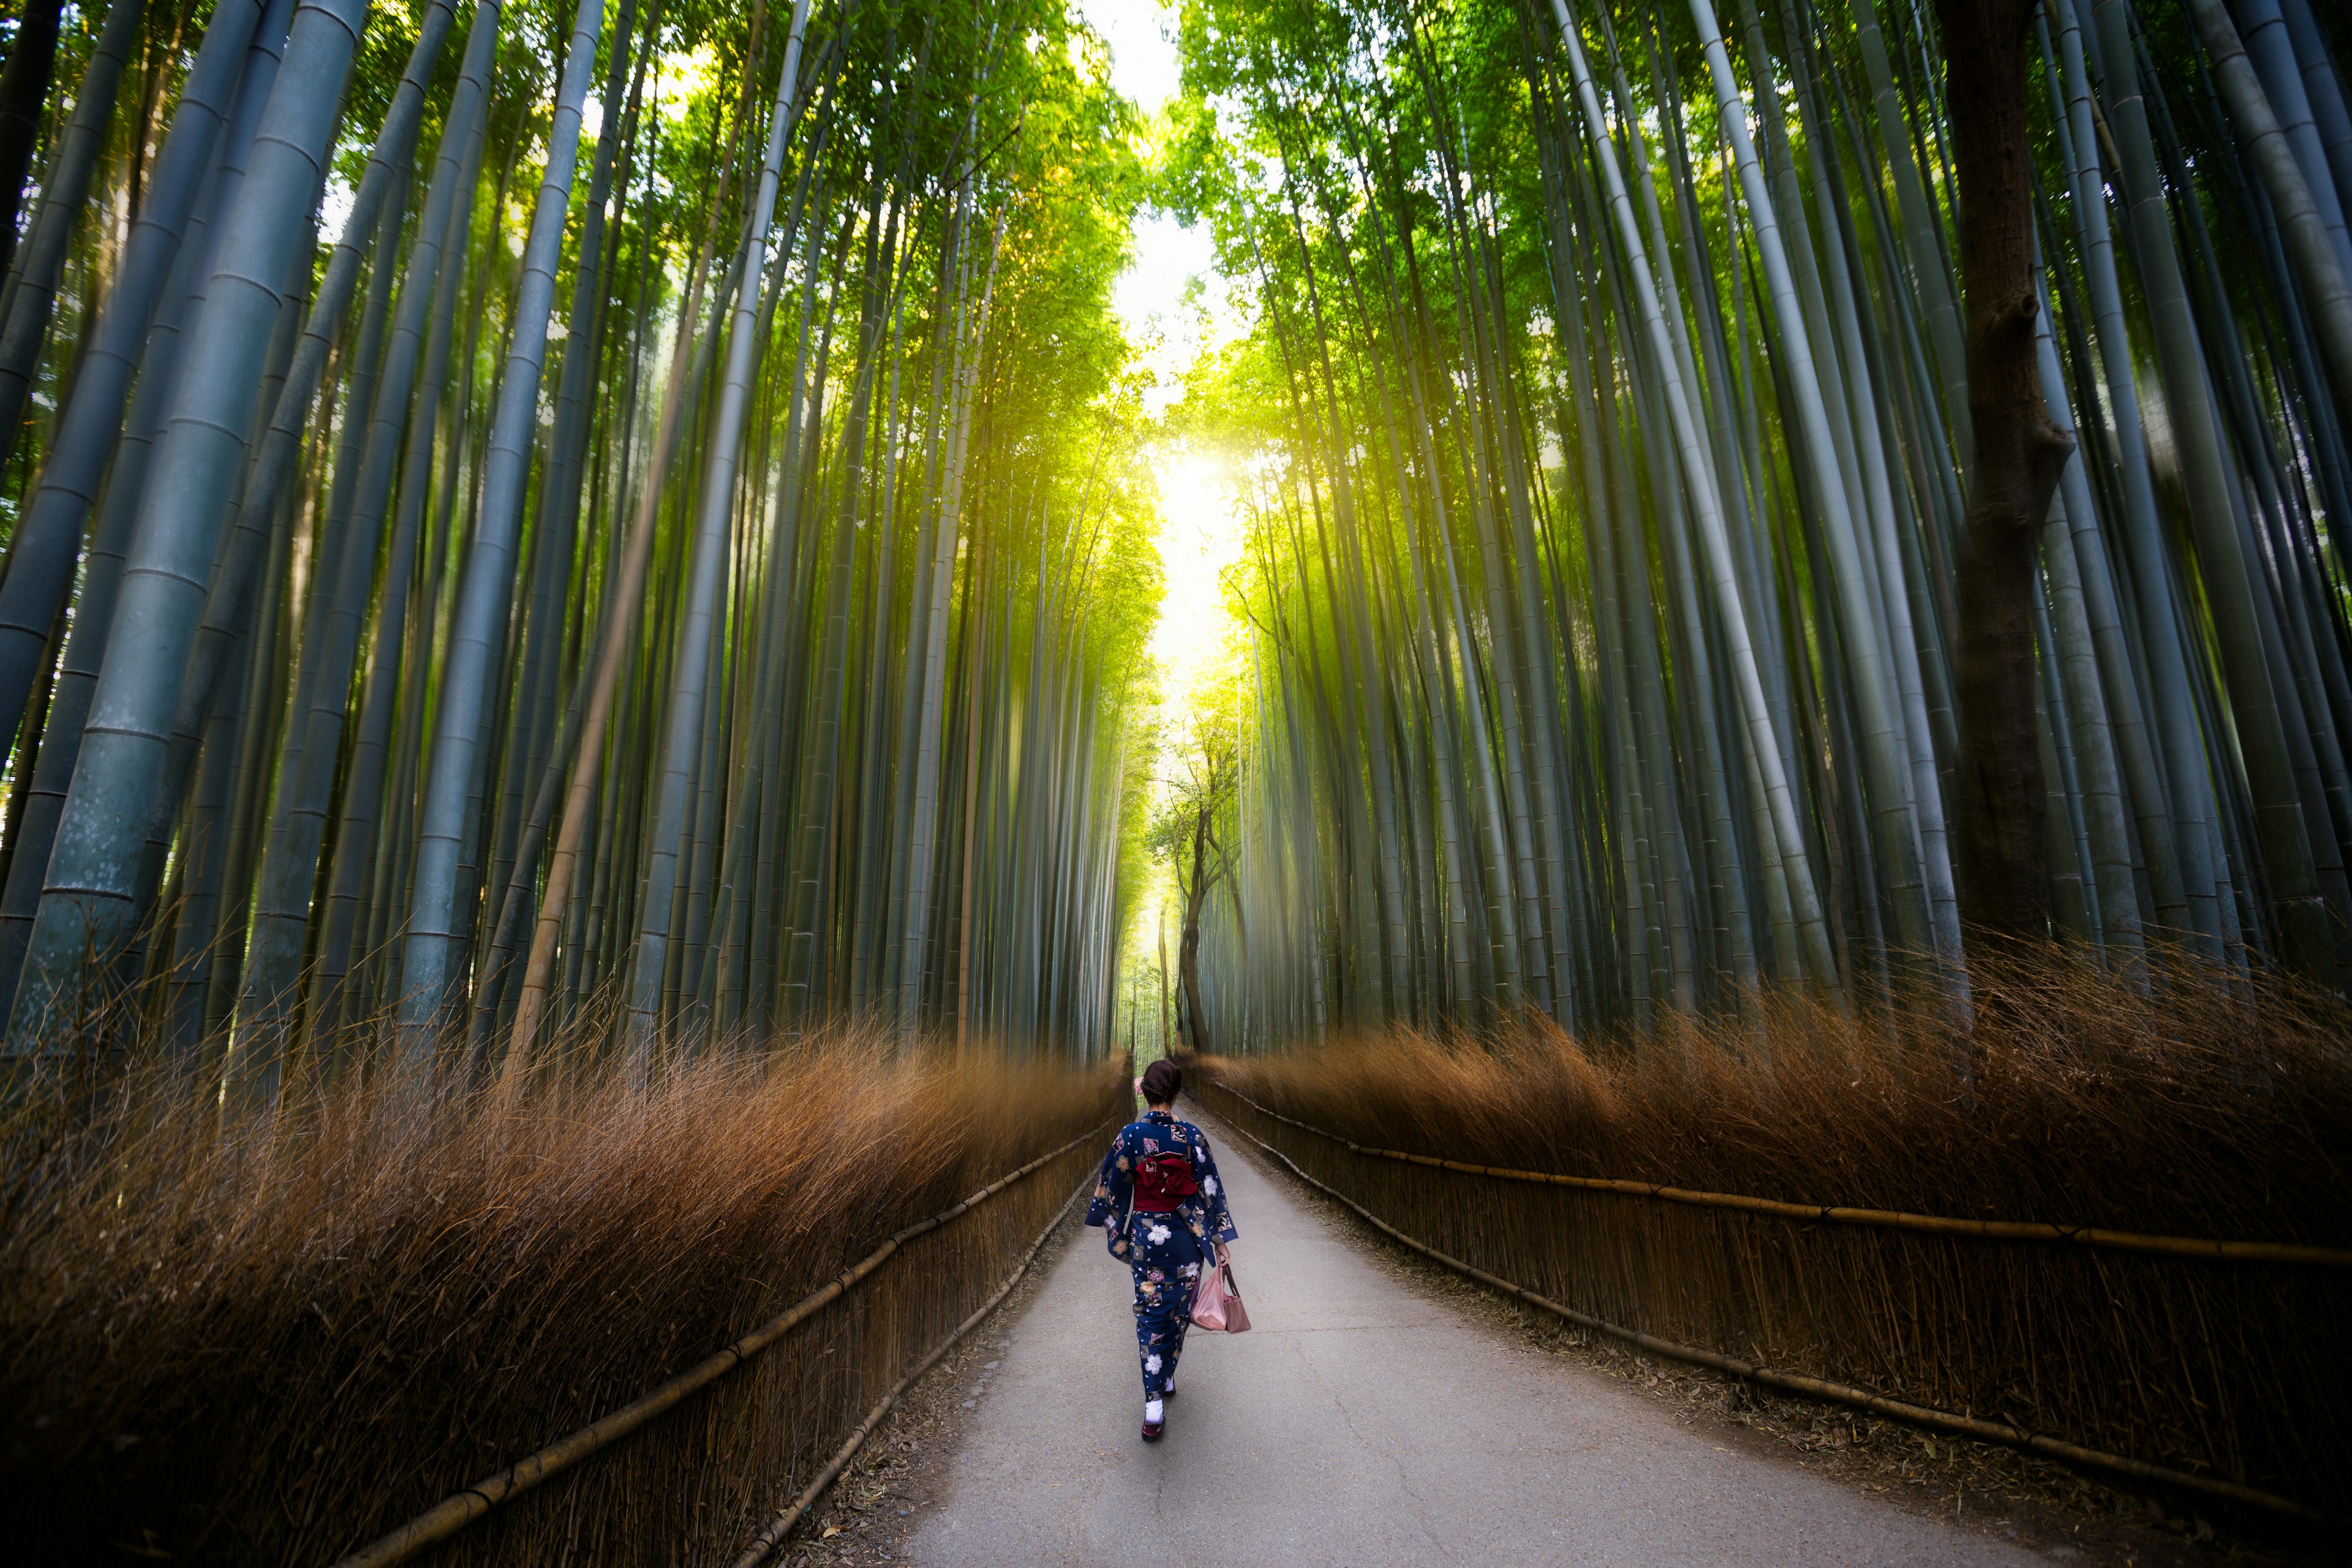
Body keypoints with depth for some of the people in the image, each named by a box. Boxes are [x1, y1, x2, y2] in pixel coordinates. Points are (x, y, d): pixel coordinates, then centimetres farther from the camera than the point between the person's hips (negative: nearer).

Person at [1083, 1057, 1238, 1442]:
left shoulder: (1130, 1135, -11)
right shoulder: (1191, 1136, -11)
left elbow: (1113, 1187, -2)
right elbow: (1209, 1190, -6)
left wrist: (1114, 1229, 14)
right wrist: (1220, 1238, 2)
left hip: (1146, 1235, 0)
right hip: (1185, 1236, 1)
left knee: (1150, 1312, 8)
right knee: (1178, 1309, 19)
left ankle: (1154, 1402, 2)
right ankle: (1166, 1379, 33)